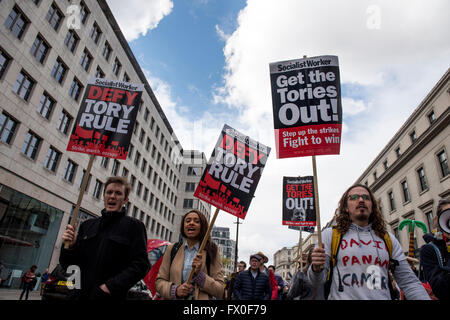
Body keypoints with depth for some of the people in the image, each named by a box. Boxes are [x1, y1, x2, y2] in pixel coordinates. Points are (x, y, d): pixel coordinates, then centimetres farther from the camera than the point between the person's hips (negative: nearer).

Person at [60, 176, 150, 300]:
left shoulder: (134, 226, -6)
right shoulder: (87, 225, 9)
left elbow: (141, 264, -13)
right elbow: (66, 263, 13)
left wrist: (111, 286, -21)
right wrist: (70, 246, -8)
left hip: (113, 296, -4)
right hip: (83, 294, 5)